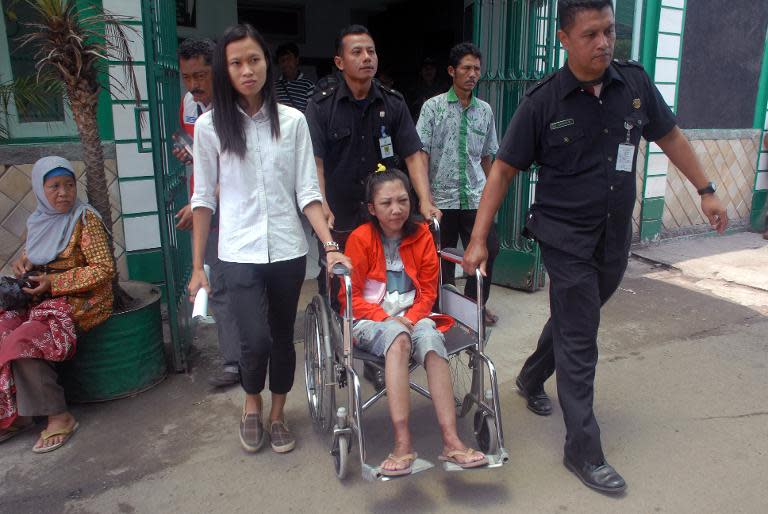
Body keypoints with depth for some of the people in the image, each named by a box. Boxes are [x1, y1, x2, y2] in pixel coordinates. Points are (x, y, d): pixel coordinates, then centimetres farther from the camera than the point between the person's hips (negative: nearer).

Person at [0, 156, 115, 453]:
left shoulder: (85, 219, -9)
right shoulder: (37, 222, 11)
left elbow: (104, 269, -16)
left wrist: (53, 282, -17)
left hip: (80, 301, -7)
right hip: (39, 301, 7)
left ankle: (59, 417, -15)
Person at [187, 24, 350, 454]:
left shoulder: (293, 120, 0)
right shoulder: (210, 126, -2)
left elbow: (308, 191, -1)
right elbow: (204, 199, 2)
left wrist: (330, 246, -11)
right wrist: (197, 266, 3)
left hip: (288, 251, 2)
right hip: (239, 254, -1)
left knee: (283, 336, 12)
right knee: (257, 340, -11)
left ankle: (277, 414, 36)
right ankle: (252, 404, 24)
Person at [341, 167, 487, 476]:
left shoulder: (422, 235, 4)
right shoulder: (360, 238, -5)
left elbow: (428, 291, 7)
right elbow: (351, 296, -4)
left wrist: (411, 318, -11)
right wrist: (387, 318, -17)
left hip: (413, 317, 3)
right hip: (370, 322, -2)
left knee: (430, 336, -33)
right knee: (397, 337, -37)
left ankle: (450, 440, -36)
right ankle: (402, 443, -42)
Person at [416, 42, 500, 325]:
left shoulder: (485, 110, 9)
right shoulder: (433, 106, -1)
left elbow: (487, 156, 17)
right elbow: (421, 153, -4)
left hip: (476, 198, 3)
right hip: (442, 198, -3)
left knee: (487, 251, 1)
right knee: (443, 258, 7)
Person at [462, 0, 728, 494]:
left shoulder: (635, 82, -2)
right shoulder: (543, 101, -12)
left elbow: (670, 137, 12)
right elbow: (503, 170, -9)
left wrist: (707, 191, 14)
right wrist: (479, 239, -13)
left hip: (615, 236, 5)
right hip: (566, 237, -5)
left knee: (573, 319, 21)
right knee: (579, 342, -1)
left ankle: (532, 379, 48)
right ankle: (584, 451, 12)